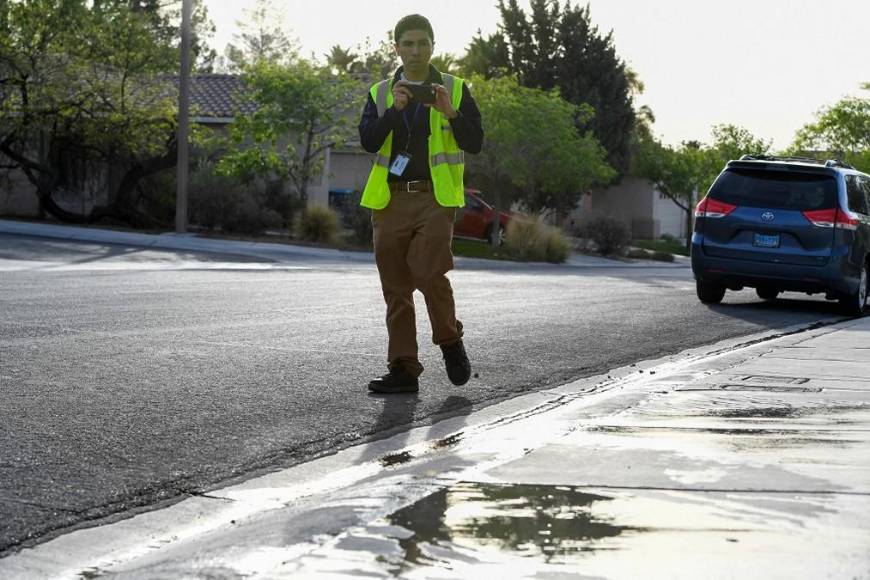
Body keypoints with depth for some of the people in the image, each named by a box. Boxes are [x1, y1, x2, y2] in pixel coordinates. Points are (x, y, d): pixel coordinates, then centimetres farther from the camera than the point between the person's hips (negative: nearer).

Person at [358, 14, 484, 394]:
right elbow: (368, 142, -3)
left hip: (435, 198, -3)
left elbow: (475, 144, -1)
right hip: (391, 200, 3)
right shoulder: (380, 94, 12)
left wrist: (450, 112, -16)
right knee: (395, 287, 2)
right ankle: (403, 370, 7)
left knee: (428, 272, -18)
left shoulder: (455, 90, 7)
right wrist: (393, 109, -16)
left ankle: (450, 342, 7)